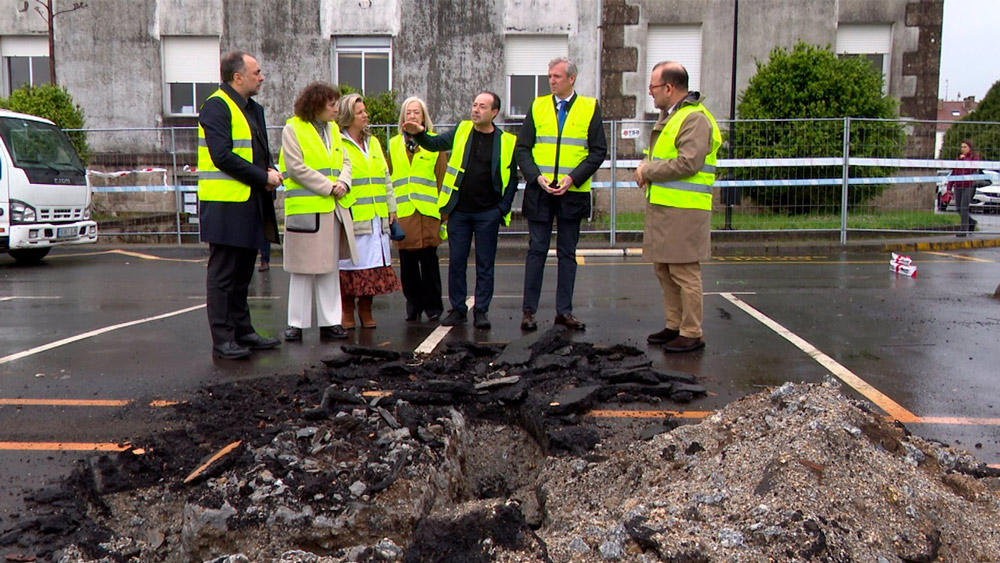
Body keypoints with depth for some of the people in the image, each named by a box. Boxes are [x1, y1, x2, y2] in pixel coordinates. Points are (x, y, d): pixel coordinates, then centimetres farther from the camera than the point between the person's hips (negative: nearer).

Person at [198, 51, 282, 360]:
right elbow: (222, 156, -20)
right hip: (226, 205, -9)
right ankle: (222, 340, 4)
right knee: (222, 274, -2)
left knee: (242, 274, 16)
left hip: (250, 204, 9)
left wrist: (270, 171, 2)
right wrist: (263, 177, -16)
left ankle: (242, 332, 25)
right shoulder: (216, 106, -11)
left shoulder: (254, 109, 18)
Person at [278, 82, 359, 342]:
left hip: (333, 209, 6)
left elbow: (344, 161, 14)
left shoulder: (333, 129, 15)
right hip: (305, 208, -6)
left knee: (330, 267, 8)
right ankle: (296, 323, 9)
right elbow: (296, 168, -12)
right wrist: (328, 187, -13)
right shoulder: (293, 129, -5)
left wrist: (343, 183, -7)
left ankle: (330, 322, 15)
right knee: (302, 268, 0)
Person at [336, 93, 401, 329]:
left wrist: (391, 206, 18)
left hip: (376, 216, 6)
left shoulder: (373, 142, 20)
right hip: (352, 217, -6)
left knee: (373, 262, 8)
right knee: (350, 264, -1)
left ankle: (366, 310, 19)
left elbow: (385, 177, 23)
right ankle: (347, 312, 11)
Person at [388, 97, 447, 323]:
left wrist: (443, 210, -4)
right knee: (407, 262, 5)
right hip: (402, 213, 3)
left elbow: (443, 178, 3)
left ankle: (433, 306, 11)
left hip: (427, 212, -3)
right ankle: (414, 304, 17)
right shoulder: (394, 145, 14)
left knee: (428, 260, 0)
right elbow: (387, 179, 15)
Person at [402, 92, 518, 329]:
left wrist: (503, 208, -4)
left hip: (488, 213, -2)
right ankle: (458, 309, 16)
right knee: (456, 262, 5)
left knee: (485, 264, 4)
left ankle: (481, 310, 14)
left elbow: (512, 178, 4)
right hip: (459, 211, 2)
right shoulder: (461, 131, 7)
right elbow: (435, 144, 7)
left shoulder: (507, 141, 0)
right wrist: (419, 134, -13)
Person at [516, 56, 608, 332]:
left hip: (572, 192, 0)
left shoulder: (590, 108, 3)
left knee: (567, 253, 7)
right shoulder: (538, 106, 7)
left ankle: (564, 311, 14)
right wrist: (536, 176, -10)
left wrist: (573, 177, -12)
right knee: (536, 250, 3)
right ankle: (529, 309, 10)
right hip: (539, 191, 1)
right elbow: (522, 148, 5)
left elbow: (598, 151, 0)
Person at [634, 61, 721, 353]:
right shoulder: (669, 116, 19)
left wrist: (648, 170, -12)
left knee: (684, 272, -6)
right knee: (664, 269, 15)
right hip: (662, 208, 10)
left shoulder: (695, 118, -14)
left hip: (684, 211, -10)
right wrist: (646, 167, 4)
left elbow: (688, 163, -23)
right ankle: (674, 325, 25)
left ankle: (692, 333, 3)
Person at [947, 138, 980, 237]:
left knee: (964, 208, -10)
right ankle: (972, 222, 30)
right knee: (958, 209, 7)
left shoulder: (974, 157, 2)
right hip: (957, 187, 5)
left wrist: (964, 158, -9)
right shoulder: (958, 158, 15)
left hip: (968, 186, -5)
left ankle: (964, 230, -5)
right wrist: (949, 187, 13)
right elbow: (953, 173, 16)